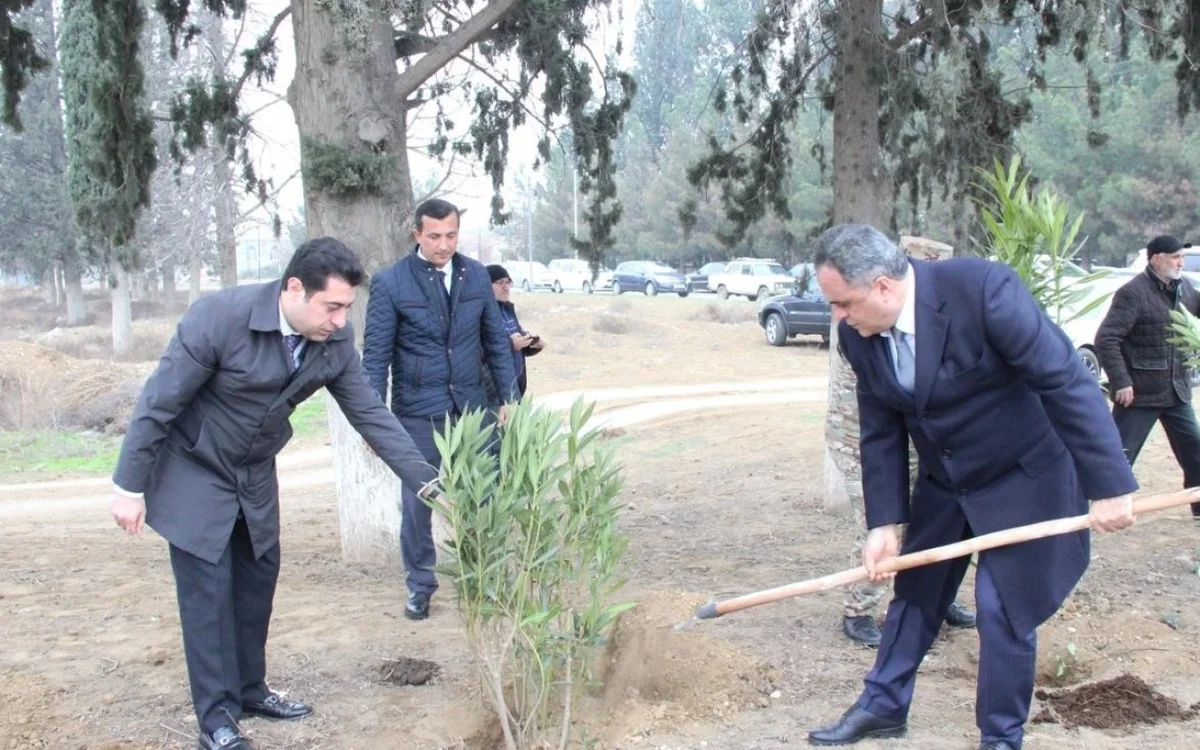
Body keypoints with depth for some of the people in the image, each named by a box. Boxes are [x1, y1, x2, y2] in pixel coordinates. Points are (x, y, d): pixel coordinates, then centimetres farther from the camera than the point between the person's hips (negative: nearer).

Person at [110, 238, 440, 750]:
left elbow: (370, 414, -6)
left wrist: (425, 480, -12)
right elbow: (157, 403, -22)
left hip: (255, 475, 6)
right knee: (209, 588, -3)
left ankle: (249, 690, 29)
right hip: (194, 474, -6)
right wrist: (130, 486, -17)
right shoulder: (219, 317, -31)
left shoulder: (335, 340, -15)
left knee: (258, 579, 12)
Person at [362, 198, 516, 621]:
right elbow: (376, 355, -6)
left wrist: (508, 396, 5)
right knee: (417, 501, 6)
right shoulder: (390, 283, -7)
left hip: (470, 407, 3)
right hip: (417, 412, -2)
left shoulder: (476, 275, 4)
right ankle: (420, 586, 22)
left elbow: (496, 340, 9)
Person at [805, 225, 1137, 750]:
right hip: (941, 481, 6)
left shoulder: (982, 289, -30)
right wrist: (884, 522, -7)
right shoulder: (857, 332, -11)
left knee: (1004, 608, -3)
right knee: (913, 591, 15)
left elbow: (1067, 381, -26)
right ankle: (883, 706, 32)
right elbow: (880, 432, -2)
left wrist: (1109, 485, -24)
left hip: (1022, 476, -6)